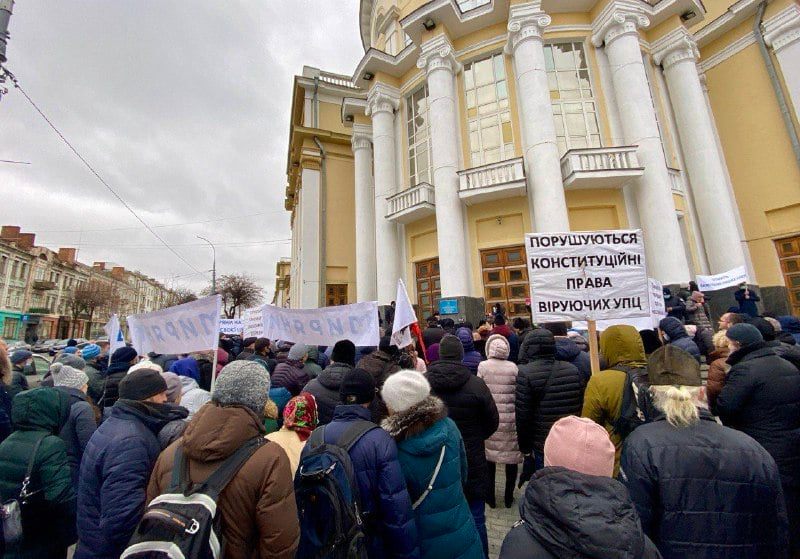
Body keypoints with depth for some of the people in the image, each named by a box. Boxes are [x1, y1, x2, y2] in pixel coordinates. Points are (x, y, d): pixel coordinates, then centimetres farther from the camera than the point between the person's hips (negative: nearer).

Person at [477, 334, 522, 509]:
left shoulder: (483, 366, -10)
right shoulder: (513, 367, -7)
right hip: (511, 420, 1)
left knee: (489, 456, 14)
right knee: (512, 456, 16)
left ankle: (490, 497, 26)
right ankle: (508, 497, 30)